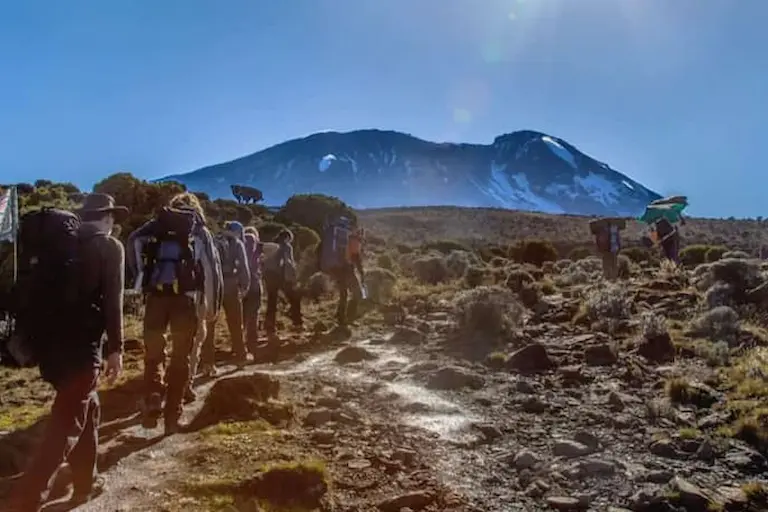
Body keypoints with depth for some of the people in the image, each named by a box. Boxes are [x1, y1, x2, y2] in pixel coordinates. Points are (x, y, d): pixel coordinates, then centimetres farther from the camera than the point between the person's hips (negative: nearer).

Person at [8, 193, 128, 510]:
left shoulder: (60, 241, 15)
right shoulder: (109, 247, -3)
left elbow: (41, 289, 14)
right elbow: (112, 301, -11)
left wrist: (38, 339, 18)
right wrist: (115, 349, -8)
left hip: (47, 338, 7)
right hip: (80, 342, -7)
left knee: (85, 407, 21)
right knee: (68, 422, 0)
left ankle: (86, 483, 29)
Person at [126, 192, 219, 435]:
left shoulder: (158, 225, 15)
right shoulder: (199, 230, 13)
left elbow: (133, 240, -4)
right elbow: (211, 269, 6)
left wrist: (141, 275, 0)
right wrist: (211, 304, 11)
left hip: (156, 295, 1)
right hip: (185, 297, -1)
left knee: (153, 353, 16)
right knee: (181, 358, 10)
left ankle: (153, 404, -3)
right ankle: (172, 416, 9)